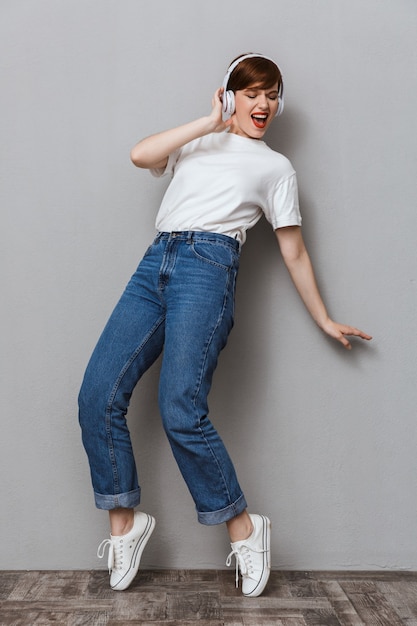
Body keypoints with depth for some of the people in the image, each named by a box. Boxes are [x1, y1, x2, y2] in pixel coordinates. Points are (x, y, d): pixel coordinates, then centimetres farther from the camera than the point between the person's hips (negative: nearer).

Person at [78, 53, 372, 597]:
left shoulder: (276, 167, 18)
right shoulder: (198, 142, 27)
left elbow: (294, 253, 17)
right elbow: (140, 154, 7)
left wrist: (326, 321, 16)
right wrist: (211, 122, 9)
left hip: (208, 266, -4)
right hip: (155, 262, 4)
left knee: (180, 411, -18)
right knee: (98, 396, -7)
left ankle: (243, 527, 2)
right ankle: (125, 522, 9)